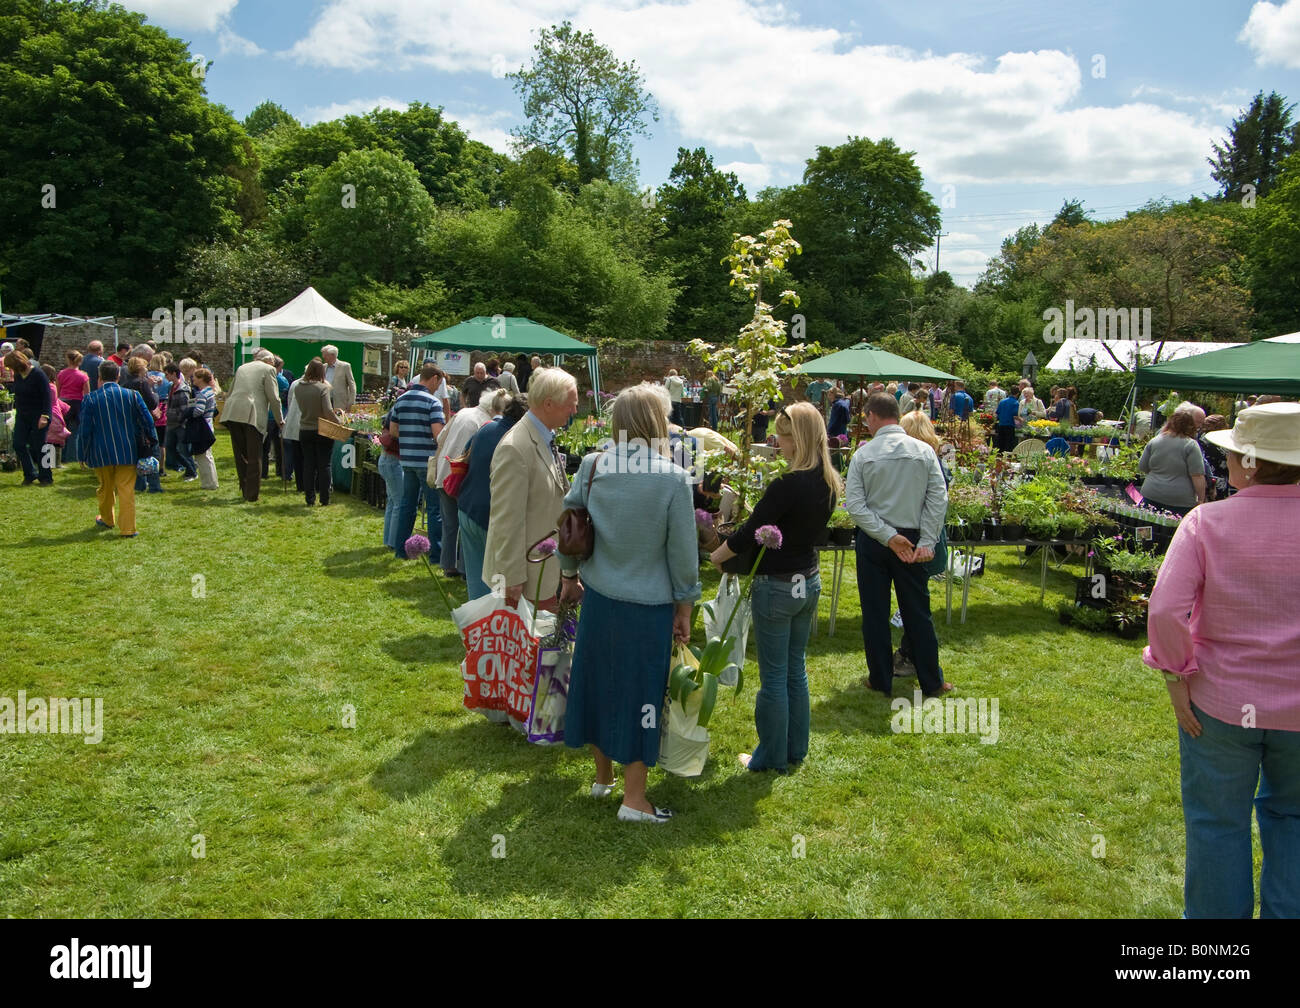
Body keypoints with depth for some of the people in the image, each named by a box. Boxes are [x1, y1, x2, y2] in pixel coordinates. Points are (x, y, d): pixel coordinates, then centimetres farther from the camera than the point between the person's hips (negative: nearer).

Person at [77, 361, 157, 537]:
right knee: (126, 490, 1)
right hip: (127, 452, 0)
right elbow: (147, 421, 0)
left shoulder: (90, 399, -7)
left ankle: (107, 520, 39)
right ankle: (127, 529, -2)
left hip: (102, 454, 0)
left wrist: (82, 454, 6)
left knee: (106, 488, 19)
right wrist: (149, 441, 15)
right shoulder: (132, 395, -4)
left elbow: (85, 430, -4)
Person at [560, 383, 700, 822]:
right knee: (640, 692, 8)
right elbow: (683, 549, -11)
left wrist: (570, 575, 21)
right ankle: (633, 799, 19)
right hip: (648, 603, -4)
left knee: (599, 680, 20)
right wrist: (684, 606, 2)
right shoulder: (672, 477, -16)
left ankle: (603, 776, 38)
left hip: (598, 596, 5)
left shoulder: (591, 466, -5)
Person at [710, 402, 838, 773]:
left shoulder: (787, 486, -25)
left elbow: (746, 536, -19)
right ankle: (796, 750, 32)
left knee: (774, 677, 6)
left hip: (777, 587, -8)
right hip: (809, 582, 8)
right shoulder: (829, 483, 0)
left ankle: (773, 757, 20)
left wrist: (716, 555, -2)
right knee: (796, 669, 20)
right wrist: (758, 511, 11)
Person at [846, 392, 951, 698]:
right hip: (913, 539, 2)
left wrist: (888, 536, -14)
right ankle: (931, 682, 20)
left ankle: (881, 681, 19)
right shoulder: (924, 451, -3)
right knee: (918, 612, 12)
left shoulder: (863, 454, -8)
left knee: (875, 613, 10)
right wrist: (927, 542, -7)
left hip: (872, 542, -2)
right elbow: (938, 499, -7)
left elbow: (854, 503, -14)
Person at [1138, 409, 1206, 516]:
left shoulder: (1153, 441, 5)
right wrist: (1201, 500, -3)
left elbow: (1142, 469, 11)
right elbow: (1197, 476, -11)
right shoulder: (1191, 445, -7)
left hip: (1151, 496, 4)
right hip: (1180, 502, -4)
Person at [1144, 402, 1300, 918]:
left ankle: (1216, 913, 30)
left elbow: (1165, 610, -21)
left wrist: (1177, 674, -9)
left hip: (1220, 702, -2)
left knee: (1218, 824, 15)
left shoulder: (1206, 522, -14)